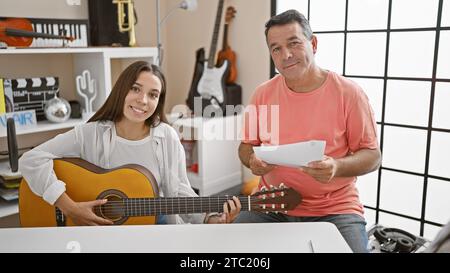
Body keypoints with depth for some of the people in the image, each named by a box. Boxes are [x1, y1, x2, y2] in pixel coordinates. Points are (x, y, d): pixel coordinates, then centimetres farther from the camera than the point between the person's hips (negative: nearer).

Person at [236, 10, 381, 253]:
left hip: (335, 209, -2)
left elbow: (372, 155, -3)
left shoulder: (348, 93, -7)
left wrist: (337, 167, -23)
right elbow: (246, 145, 12)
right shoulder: (263, 94, 3)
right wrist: (253, 161, -12)